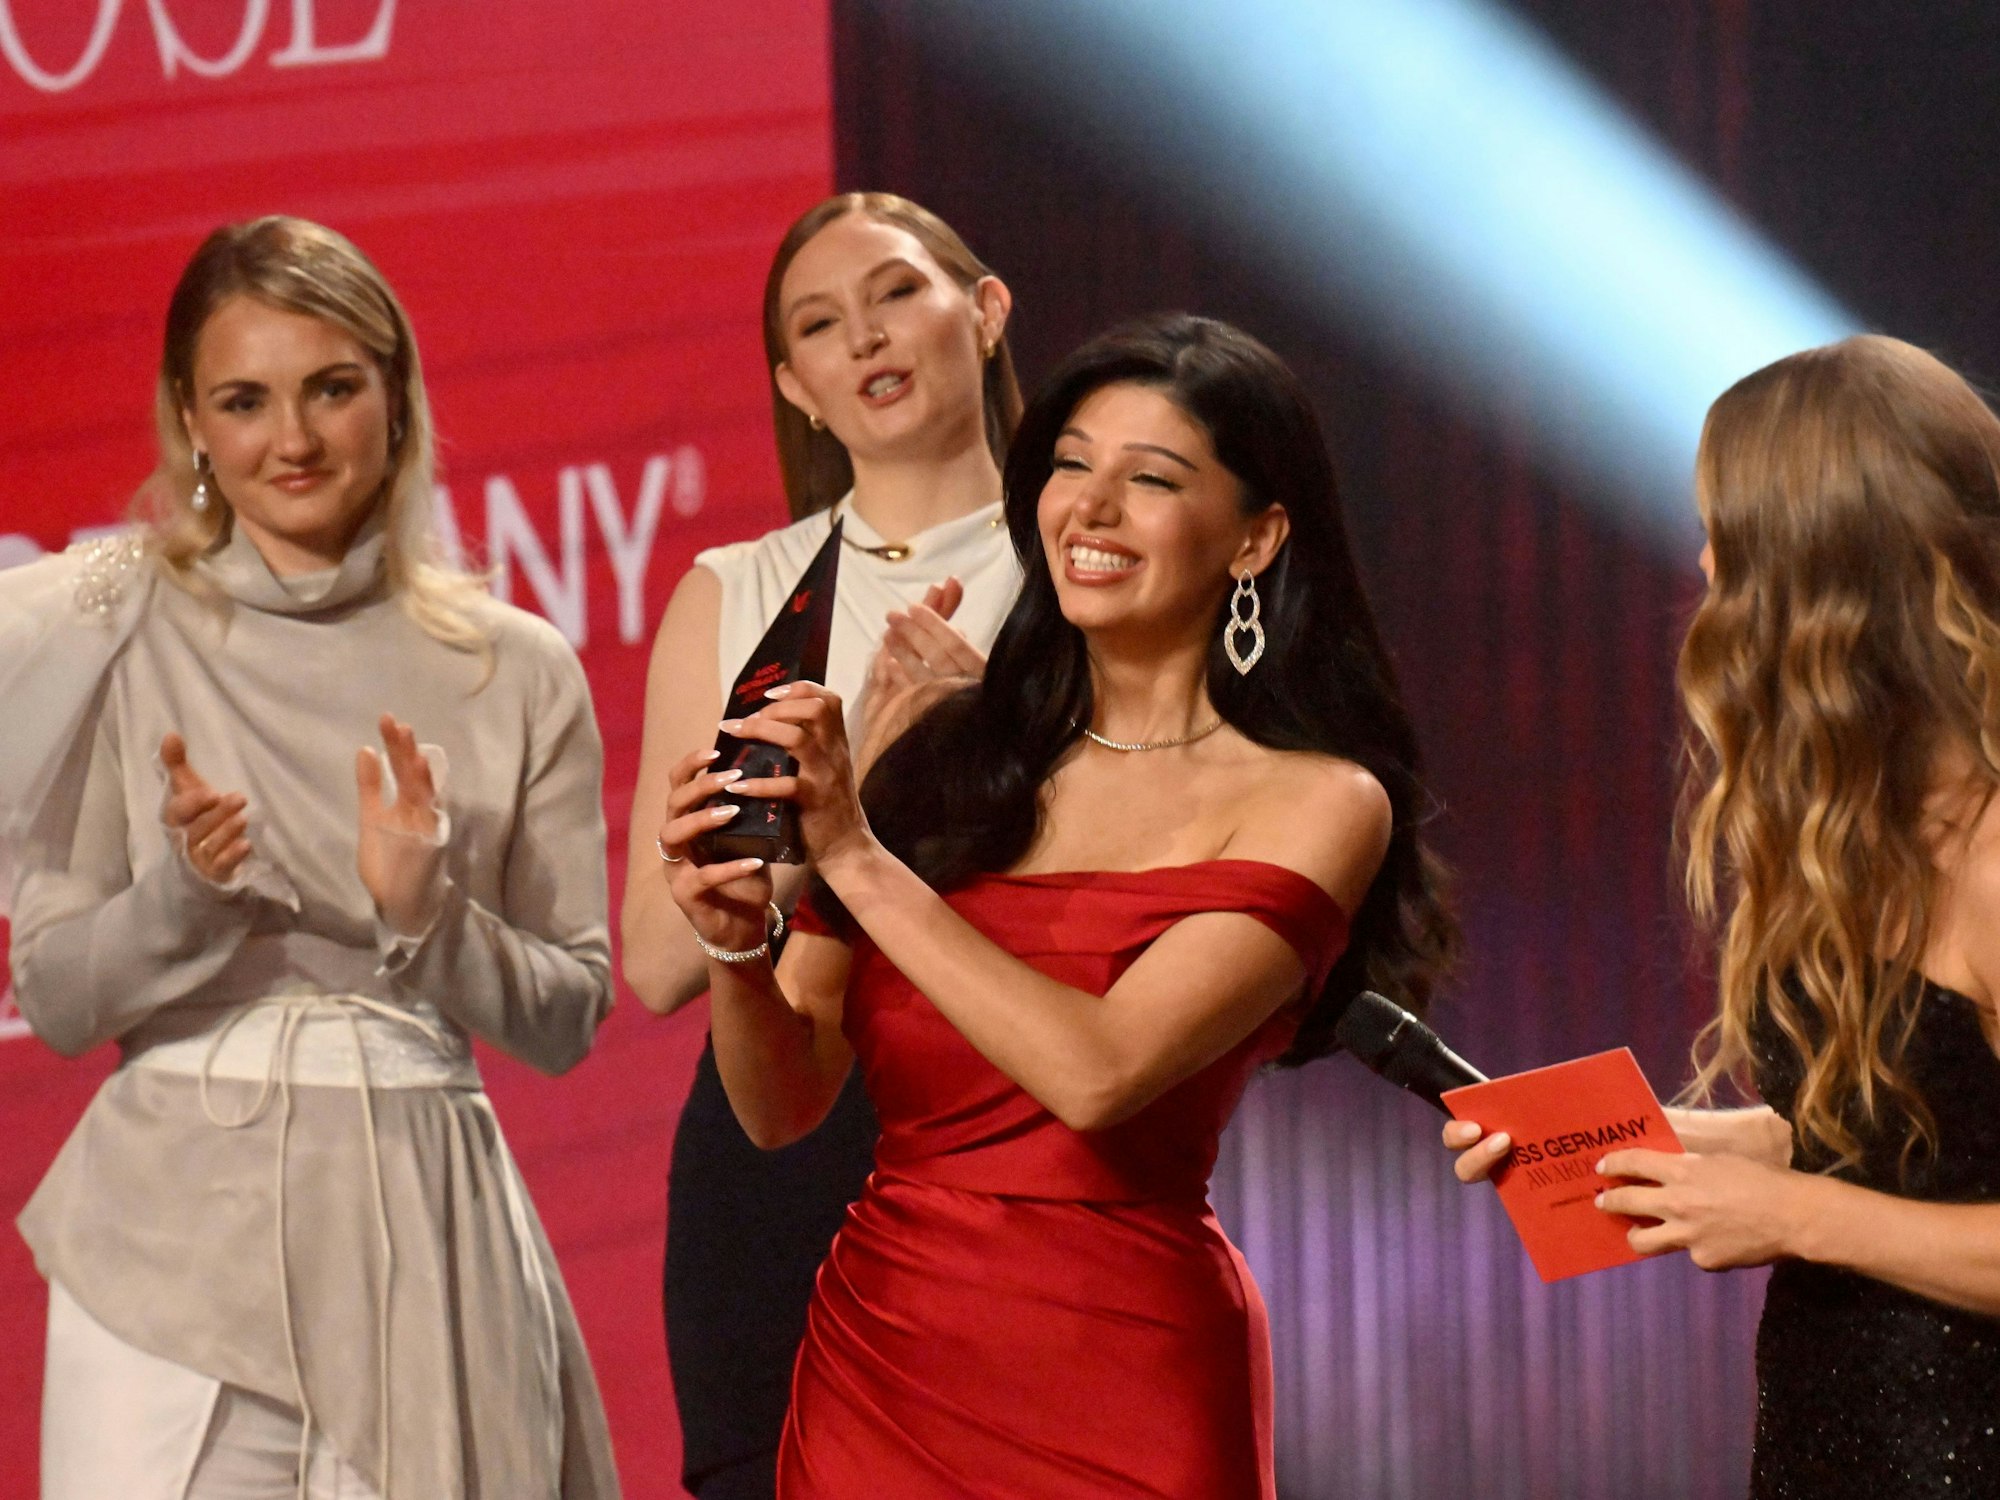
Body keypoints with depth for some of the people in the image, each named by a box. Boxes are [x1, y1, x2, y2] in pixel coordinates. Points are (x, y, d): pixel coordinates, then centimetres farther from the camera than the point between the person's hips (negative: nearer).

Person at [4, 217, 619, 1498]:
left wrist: (427, 918, -11)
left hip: (421, 1241, 1)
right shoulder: (116, 638, 1)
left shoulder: (519, 673, 4)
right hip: (179, 1236, -1)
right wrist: (184, 894, -16)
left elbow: (571, 1017, 6)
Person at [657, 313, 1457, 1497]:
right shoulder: (954, 760, 5)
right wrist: (739, 949, -16)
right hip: (875, 1350, 4)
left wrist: (857, 859, -20)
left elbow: (1099, 1072, -20)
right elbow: (786, 1106, 3)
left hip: (1115, 1384, -4)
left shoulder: (1314, 804, -6)